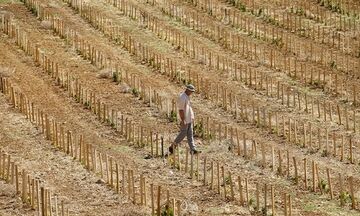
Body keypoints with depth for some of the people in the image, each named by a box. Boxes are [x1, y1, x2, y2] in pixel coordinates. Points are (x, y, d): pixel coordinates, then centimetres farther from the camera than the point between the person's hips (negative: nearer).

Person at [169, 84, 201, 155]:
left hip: (189, 120, 10)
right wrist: (183, 120, -23)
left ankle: (193, 149, 6)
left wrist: (192, 118, 19)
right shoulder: (182, 97, -19)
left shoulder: (187, 97, 12)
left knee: (190, 135, 7)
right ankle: (172, 147, 9)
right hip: (184, 120, -10)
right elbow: (181, 110, -22)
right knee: (183, 134, -2)